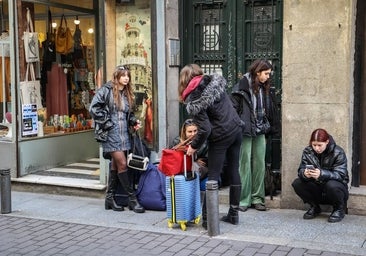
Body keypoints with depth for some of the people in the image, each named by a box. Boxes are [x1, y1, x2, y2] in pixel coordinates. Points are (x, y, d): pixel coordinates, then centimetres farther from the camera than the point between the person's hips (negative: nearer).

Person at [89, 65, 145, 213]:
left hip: (123, 133, 7)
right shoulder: (106, 90, -6)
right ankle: (132, 199, -4)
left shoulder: (127, 94, 15)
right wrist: (106, 123, -12)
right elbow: (94, 108, -11)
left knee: (115, 165, 9)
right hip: (110, 133, -7)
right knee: (122, 164, -10)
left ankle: (110, 198, 18)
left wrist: (133, 121, 6)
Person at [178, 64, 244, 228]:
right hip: (236, 129, 6)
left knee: (213, 176, 2)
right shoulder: (215, 81, 2)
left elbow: (205, 129, -17)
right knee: (234, 172, 13)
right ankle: (234, 214, 22)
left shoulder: (192, 100, -13)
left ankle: (207, 218, 4)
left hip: (220, 137, -6)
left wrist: (194, 146, -3)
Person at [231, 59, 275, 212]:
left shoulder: (263, 88, 12)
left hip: (260, 132, 7)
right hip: (246, 131, -7)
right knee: (245, 165, -1)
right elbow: (233, 107, -13)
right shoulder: (243, 86, -10)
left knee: (260, 164, 7)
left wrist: (265, 125, 13)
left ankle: (257, 198, 16)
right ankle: (243, 199, 7)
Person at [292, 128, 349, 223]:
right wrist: (304, 173, -39)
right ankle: (314, 207, 5)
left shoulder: (338, 153, -15)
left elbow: (340, 175, -25)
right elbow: (301, 170, -11)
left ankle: (339, 209, -5)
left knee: (332, 185, -38)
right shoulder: (307, 151, -4)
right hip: (316, 188, 4)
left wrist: (322, 174, -44)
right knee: (297, 183, -20)